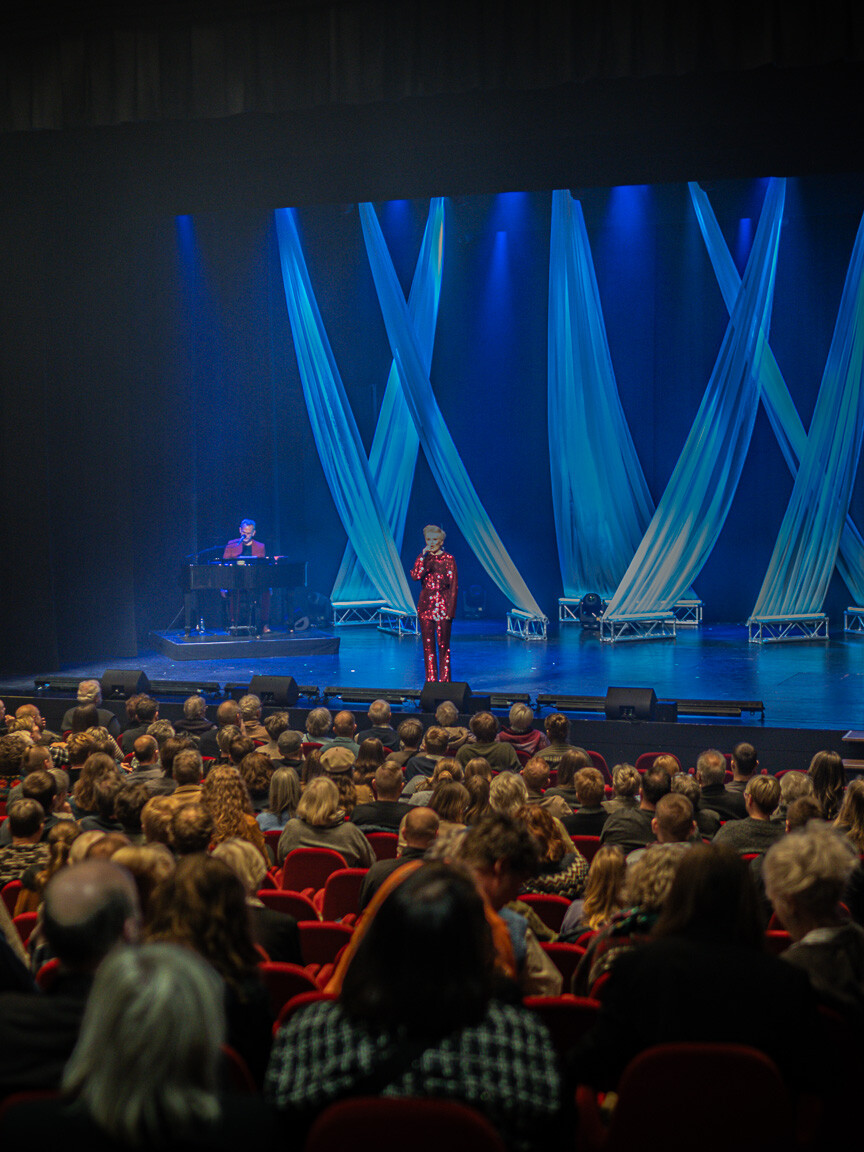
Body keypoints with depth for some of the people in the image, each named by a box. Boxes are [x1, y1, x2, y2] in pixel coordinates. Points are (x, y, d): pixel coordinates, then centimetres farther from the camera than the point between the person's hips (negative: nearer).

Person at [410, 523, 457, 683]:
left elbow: (454, 586, -4)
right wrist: (423, 556, -15)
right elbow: (415, 576, -9)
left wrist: (450, 609, -10)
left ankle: (444, 680, 3)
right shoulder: (423, 558, 9)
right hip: (426, 605, 4)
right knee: (428, 646, 5)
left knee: (443, 645, -3)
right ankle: (431, 680, 11)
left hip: (442, 605, -4)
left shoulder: (448, 559, -2)